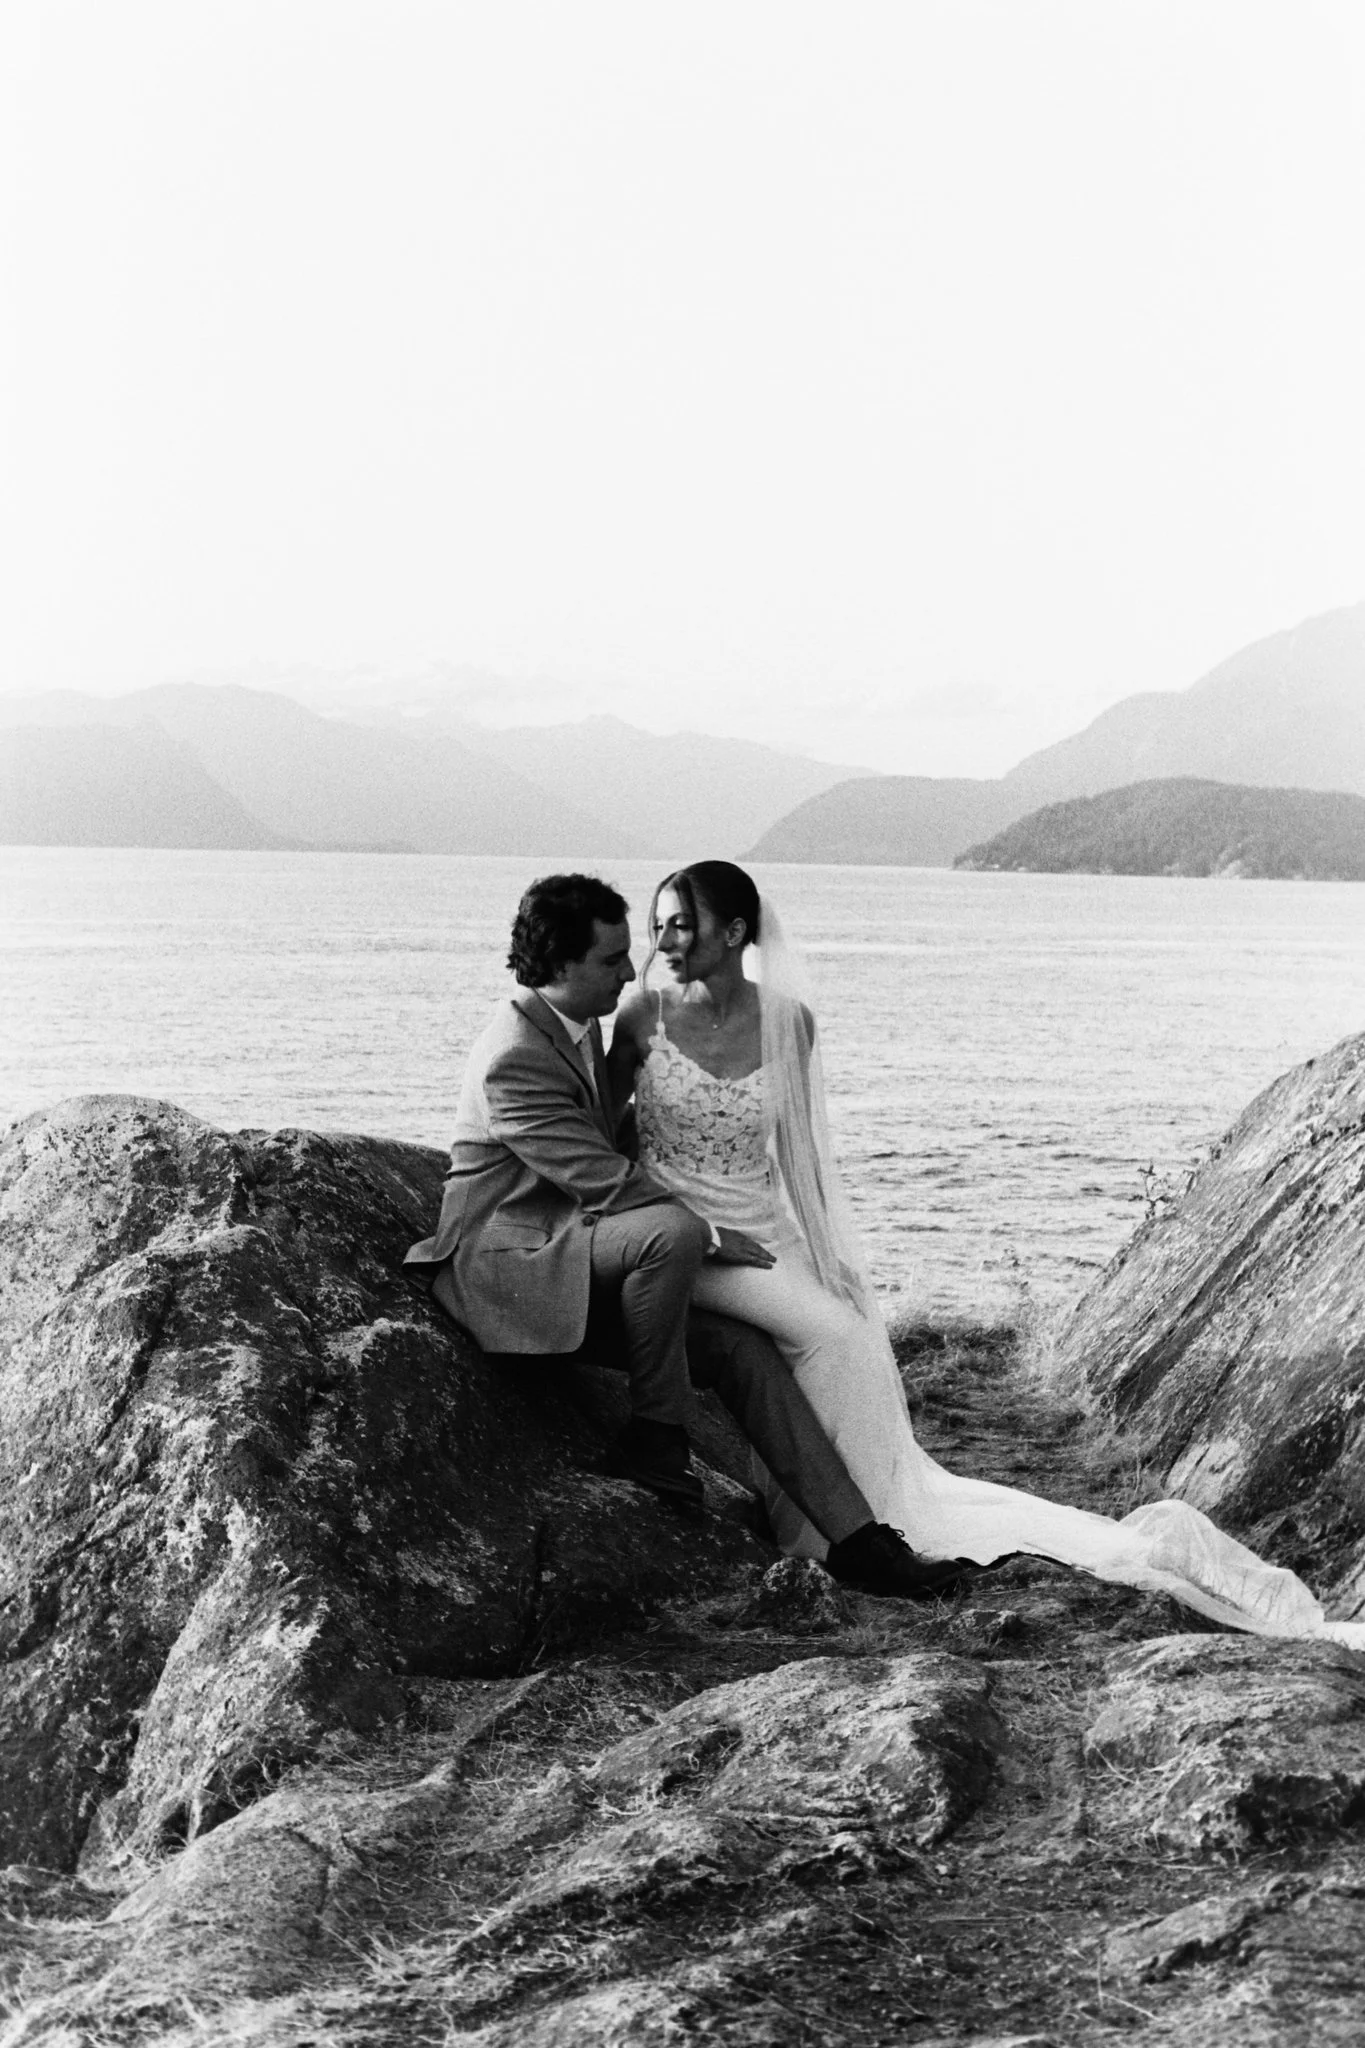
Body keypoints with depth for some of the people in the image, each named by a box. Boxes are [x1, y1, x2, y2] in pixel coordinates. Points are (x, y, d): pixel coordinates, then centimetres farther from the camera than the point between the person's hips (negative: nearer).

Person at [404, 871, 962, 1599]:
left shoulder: (583, 1028, 12)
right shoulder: (514, 1057, -20)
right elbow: (605, 1182, -23)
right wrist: (709, 1236, -16)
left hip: (573, 1252, 9)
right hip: (506, 1259, -9)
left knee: (741, 1347, -6)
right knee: (672, 1232, -35)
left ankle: (854, 1539, -5)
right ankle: (653, 1436, -17)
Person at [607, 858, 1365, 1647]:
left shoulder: (786, 1021, 1)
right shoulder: (646, 1016, -3)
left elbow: (793, 1147, 9)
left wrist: (828, 1266, 6)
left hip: (763, 1230, 3)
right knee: (832, 1333, -26)